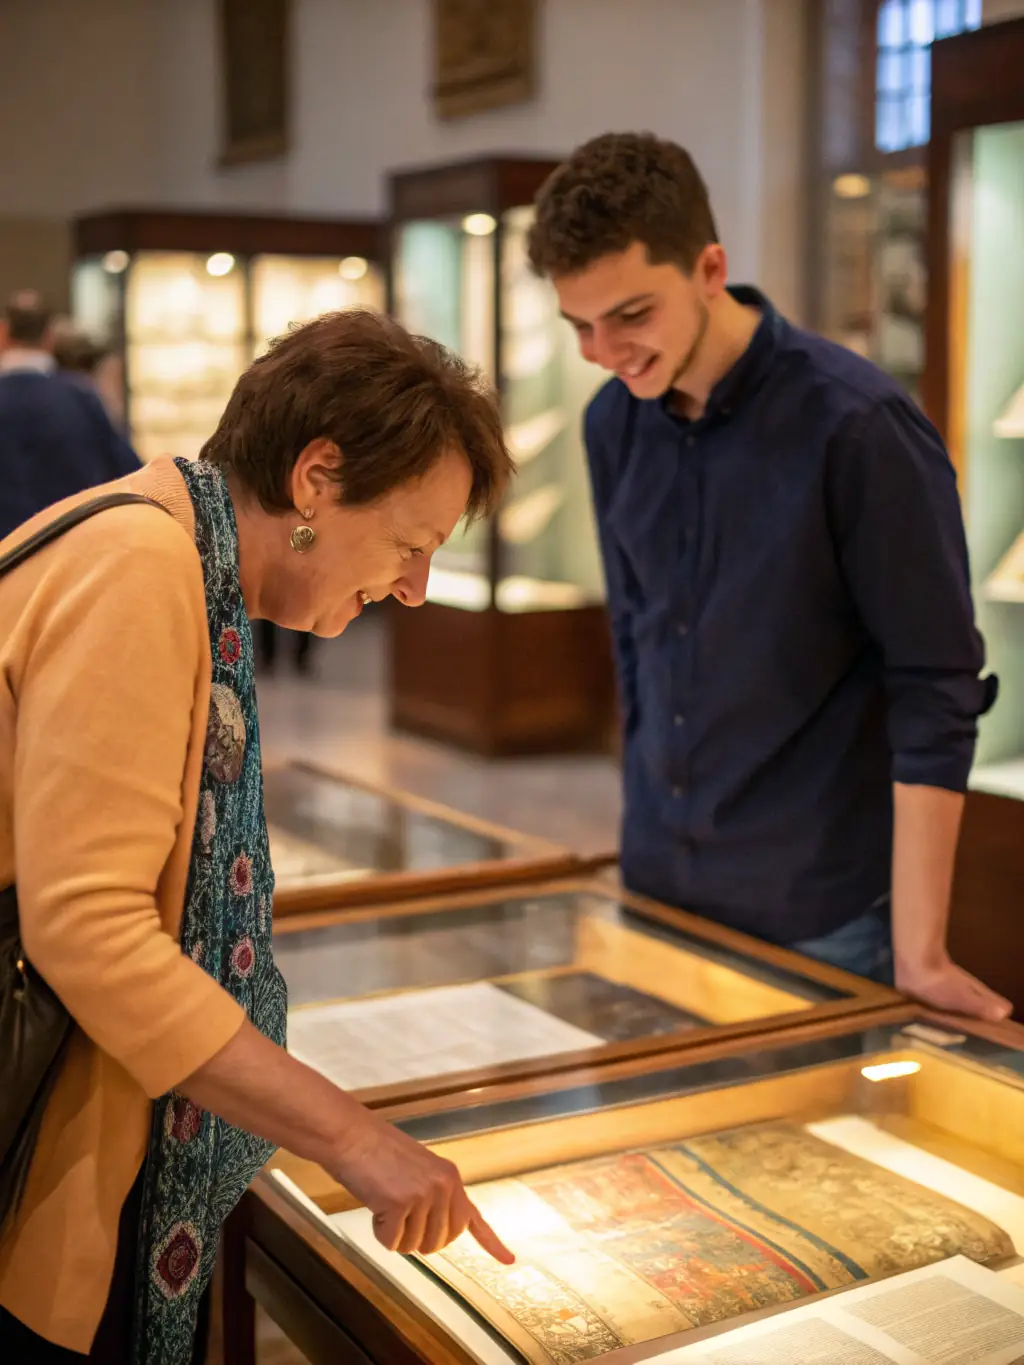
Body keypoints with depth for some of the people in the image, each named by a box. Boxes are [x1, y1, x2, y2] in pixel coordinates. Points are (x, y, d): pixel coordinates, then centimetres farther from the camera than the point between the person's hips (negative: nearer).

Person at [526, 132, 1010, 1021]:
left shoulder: (858, 428, -17)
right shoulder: (614, 424, 1)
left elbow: (936, 693, -17)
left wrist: (918, 950, -19)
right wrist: (654, 827, 15)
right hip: (656, 890, 6)